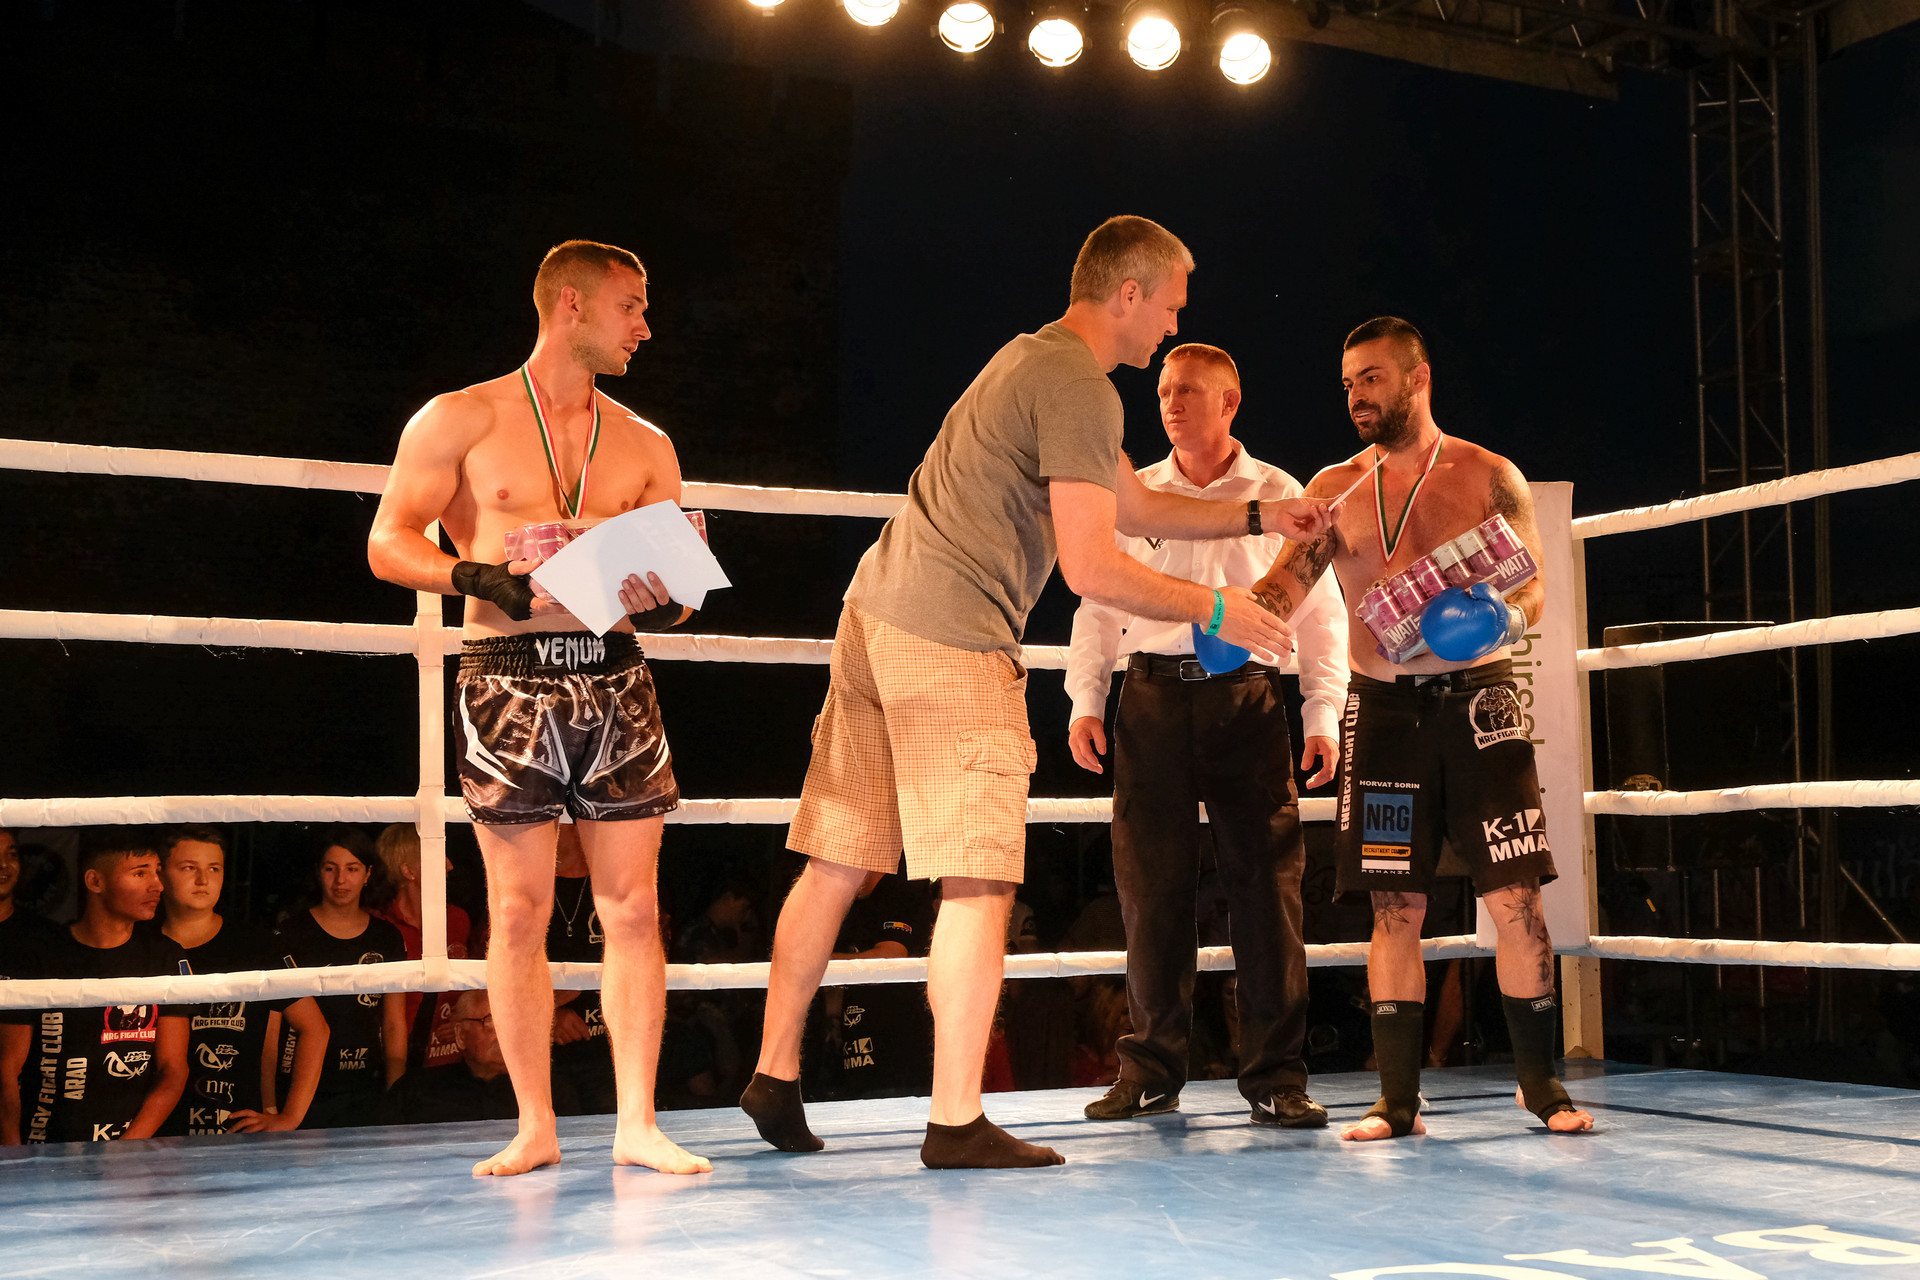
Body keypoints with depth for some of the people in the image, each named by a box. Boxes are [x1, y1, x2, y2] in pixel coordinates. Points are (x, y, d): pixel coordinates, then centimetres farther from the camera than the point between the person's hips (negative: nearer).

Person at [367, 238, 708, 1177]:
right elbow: (389, 543, 0)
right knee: (518, 912, -1)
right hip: (508, 677, -3)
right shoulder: (461, 420, 6)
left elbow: (680, 581, 14)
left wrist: (662, 604, -9)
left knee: (632, 907, -1)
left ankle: (637, 1123, 6)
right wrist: (473, 576, -18)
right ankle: (535, 1127, 10)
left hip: (614, 676, 3)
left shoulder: (645, 446, 16)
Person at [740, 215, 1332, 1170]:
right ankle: (956, 1122, -3)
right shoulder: (1079, 388, -10)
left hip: (878, 615, 10)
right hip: (952, 638, -10)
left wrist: (1259, 515, 27)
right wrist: (1213, 611, -3)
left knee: (838, 862, 12)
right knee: (978, 880, -6)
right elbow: (1092, 568, -15)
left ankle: (774, 1075, 20)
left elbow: (1134, 505, 29)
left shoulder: (1035, 358, 22)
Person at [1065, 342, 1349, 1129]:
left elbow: (1320, 612, 10)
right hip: (1153, 694, 1)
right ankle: (1151, 1070, 10)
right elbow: (1097, 605, 16)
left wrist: (1323, 714, 2)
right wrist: (1085, 701, 6)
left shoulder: (1280, 496, 10)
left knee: (1266, 882, -5)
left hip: (1246, 695, -1)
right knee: (1150, 885, 0)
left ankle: (1276, 1075, 1)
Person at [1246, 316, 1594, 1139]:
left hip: (1475, 701, -2)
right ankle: (1398, 1101, 8)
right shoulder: (1335, 491, 9)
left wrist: (1499, 620, -22)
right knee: (1395, 907, 2)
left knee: (1514, 899, -4)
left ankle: (1540, 1085, 11)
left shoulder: (1489, 477, 3)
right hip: (1381, 708, 2)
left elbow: (1533, 586, 1)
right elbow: (1285, 585, 2)